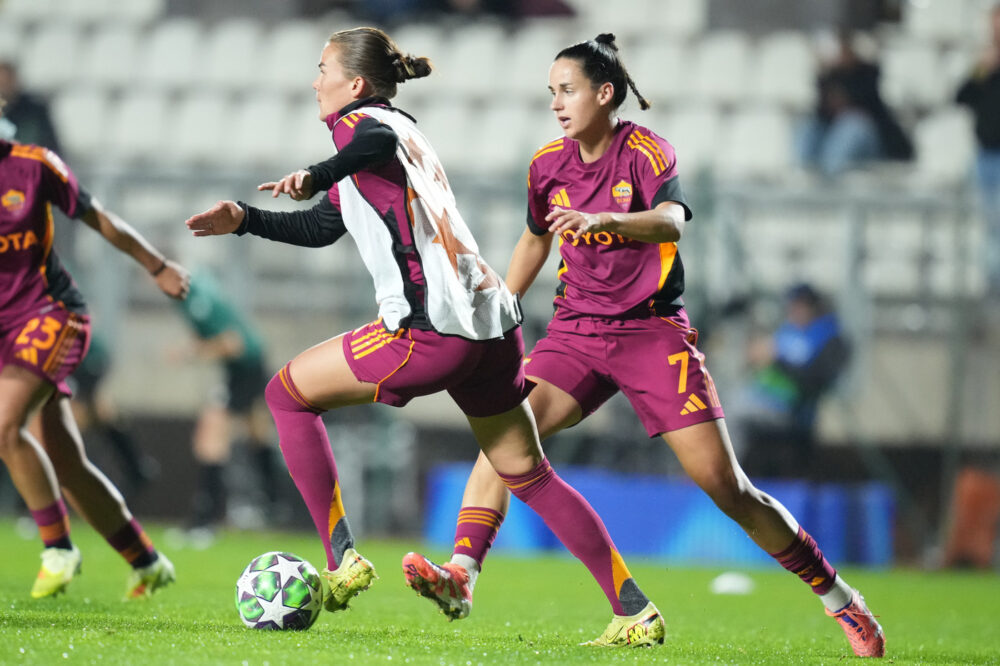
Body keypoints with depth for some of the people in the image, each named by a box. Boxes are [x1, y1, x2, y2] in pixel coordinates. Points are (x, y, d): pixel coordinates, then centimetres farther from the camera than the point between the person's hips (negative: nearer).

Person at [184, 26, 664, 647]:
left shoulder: (357, 123, -1)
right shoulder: (405, 131, 27)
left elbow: (376, 141, -30)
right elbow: (323, 227, 35)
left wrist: (315, 175, -36)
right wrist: (246, 220, 29)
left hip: (430, 330, -9)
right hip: (493, 324, 9)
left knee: (288, 393, 9)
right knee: (530, 475, 16)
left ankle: (342, 560, 4)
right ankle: (635, 609, 11)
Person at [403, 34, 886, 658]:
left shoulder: (645, 151, -12)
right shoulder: (549, 164, 4)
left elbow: (671, 221, -32)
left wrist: (603, 219, -51)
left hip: (653, 331, -4)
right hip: (576, 331, 4)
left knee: (725, 486, -8)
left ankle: (840, 599, 6)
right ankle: (461, 575, -27)